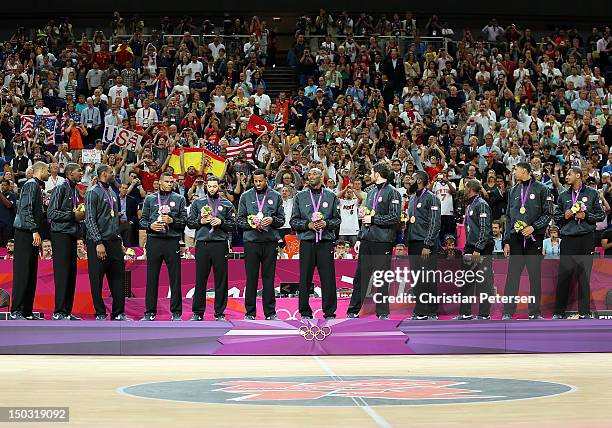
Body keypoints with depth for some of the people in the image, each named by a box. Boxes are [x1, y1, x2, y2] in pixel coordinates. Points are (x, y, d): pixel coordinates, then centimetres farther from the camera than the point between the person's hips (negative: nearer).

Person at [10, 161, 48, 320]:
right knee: (22, 273, -10)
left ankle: (27, 311, 11)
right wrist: (35, 231, -22)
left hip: (31, 235, 10)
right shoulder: (31, 185, -9)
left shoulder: (37, 186, 20)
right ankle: (16, 311, -10)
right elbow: (26, 210, -18)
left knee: (31, 275, 9)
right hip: (25, 233, -10)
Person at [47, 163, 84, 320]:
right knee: (62, 272, -10)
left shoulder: (75, 190, 18)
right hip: (61, 234, -9)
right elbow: (52, 213, -14)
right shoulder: (60, 189, -8)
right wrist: (73, 215, -13)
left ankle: (67, 311, 11)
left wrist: (80, 215, 7)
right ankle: (59, 312, -9)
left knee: (71, 273, 7)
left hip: (72, 234, 9)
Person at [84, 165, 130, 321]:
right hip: (98, 242, -7)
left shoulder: (112, 193, 16)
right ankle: (100, 314, 7)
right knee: (97, 279, 1)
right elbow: (90, 220, -13)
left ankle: (118, 313, 12)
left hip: (114, 241, 7)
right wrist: (99, 243, -18)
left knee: (118, 277, 6)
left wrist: (119, 240, 15)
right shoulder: (93, 193, -8)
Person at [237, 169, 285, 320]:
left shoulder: (276, 196, 10)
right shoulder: (246, 196, 9)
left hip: (270, 241, 0)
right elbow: (239, 220, 8)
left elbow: (281, 219, 8)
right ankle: (250, 312, 7)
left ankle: (270, 312, 8)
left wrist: (272, 220, -12)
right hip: (251, 241, 0)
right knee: (251, 278, 1)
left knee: (269, 278, 3)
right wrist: (251, 224, -11)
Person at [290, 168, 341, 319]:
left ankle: (329, 312, 6)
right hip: (307, 242, 0)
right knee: (305, 278, 1)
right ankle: (305, 312, 9)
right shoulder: (300, 197, 10)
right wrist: (308, 224, -8)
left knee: (328, 277, -2)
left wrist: (326, 223, -9)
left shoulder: (331, 196, 10)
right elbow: (293, 221, 7)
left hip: (326, 242, 0)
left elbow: (337, 220, 10)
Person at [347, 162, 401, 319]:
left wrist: (373, 219, -12)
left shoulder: (392, 193, -6)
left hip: (383, 241, -7)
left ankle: (382, 312, 8)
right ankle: (353, 311, 11)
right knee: (360, 275, 6)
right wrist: (360, 238, 16)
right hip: (367, 240, 7)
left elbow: (395, 217, -15)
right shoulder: (371, 193, 18)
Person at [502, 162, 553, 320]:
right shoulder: (513, 191, 14)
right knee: (512, 275, -2)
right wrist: (506, 241, 9)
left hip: (534, 238, -3)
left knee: (535, 275, 2)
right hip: (516, 238, 3)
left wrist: (533, 227, -16)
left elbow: (548, 214, -3)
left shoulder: (541, 189, 1)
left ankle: (535, 312, 8)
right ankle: (508, 312, -1)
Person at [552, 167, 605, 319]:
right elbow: (556, 217, 17)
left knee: (584, 275, 1)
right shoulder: (563, 196, 13)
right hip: (568, 238, 2)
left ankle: (585, 312, 7)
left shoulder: (592, 194, 6)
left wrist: (586, 216, -9)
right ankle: (559, 312, 5)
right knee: (563, 275, -1)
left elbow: (601, 215, 6)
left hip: (586, 238, -2)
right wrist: (565, 216, -3)